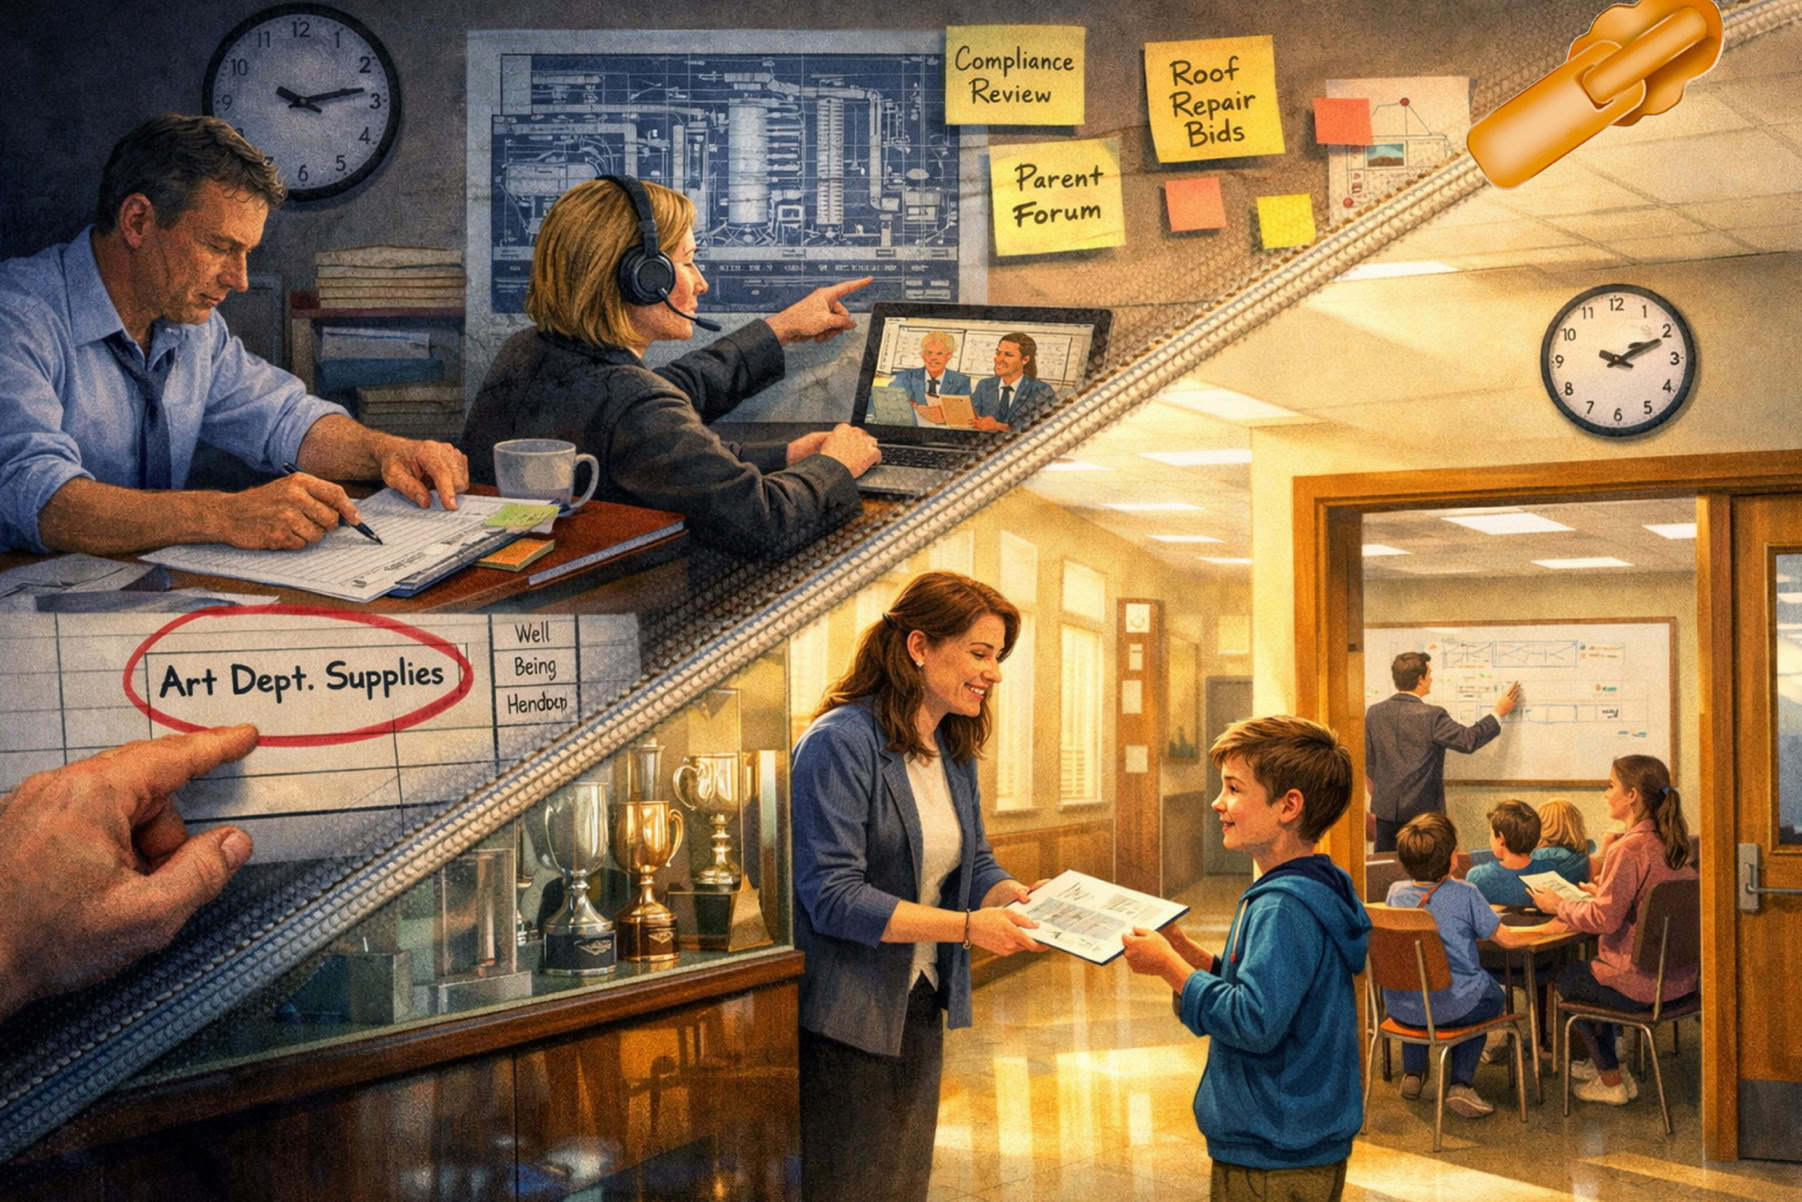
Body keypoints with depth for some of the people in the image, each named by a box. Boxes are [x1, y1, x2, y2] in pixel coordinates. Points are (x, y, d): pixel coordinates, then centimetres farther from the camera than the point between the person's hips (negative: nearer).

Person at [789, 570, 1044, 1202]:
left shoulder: (954, 752, 8)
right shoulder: (838, 745, -20)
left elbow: (974, 865, 13)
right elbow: (833, 898, -25)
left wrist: (1017, 896, -10)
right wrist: (967, 926, -26)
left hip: (918, 1010, 8)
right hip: (842, 1023, -8)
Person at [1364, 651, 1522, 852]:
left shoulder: (1373, 713, 1)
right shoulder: (1431, 716, -16)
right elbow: (1469, 740, -7)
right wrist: (1499, 713, 6)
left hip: (1384, 808, 5)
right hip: (1421, 809, -5)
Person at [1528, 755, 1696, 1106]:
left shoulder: (1628, 849, -23)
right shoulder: (1671, 843, 3)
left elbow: (1604, 919, -21)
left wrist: (1559, 906, -6)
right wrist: (1604, 893, 17)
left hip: (1641, 985, -8)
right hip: (1680, 978, 8)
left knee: (1565, 978, 17)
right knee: (1591, 966, 30)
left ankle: (1613, 1081, 26)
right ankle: (1606, 1063, 40)